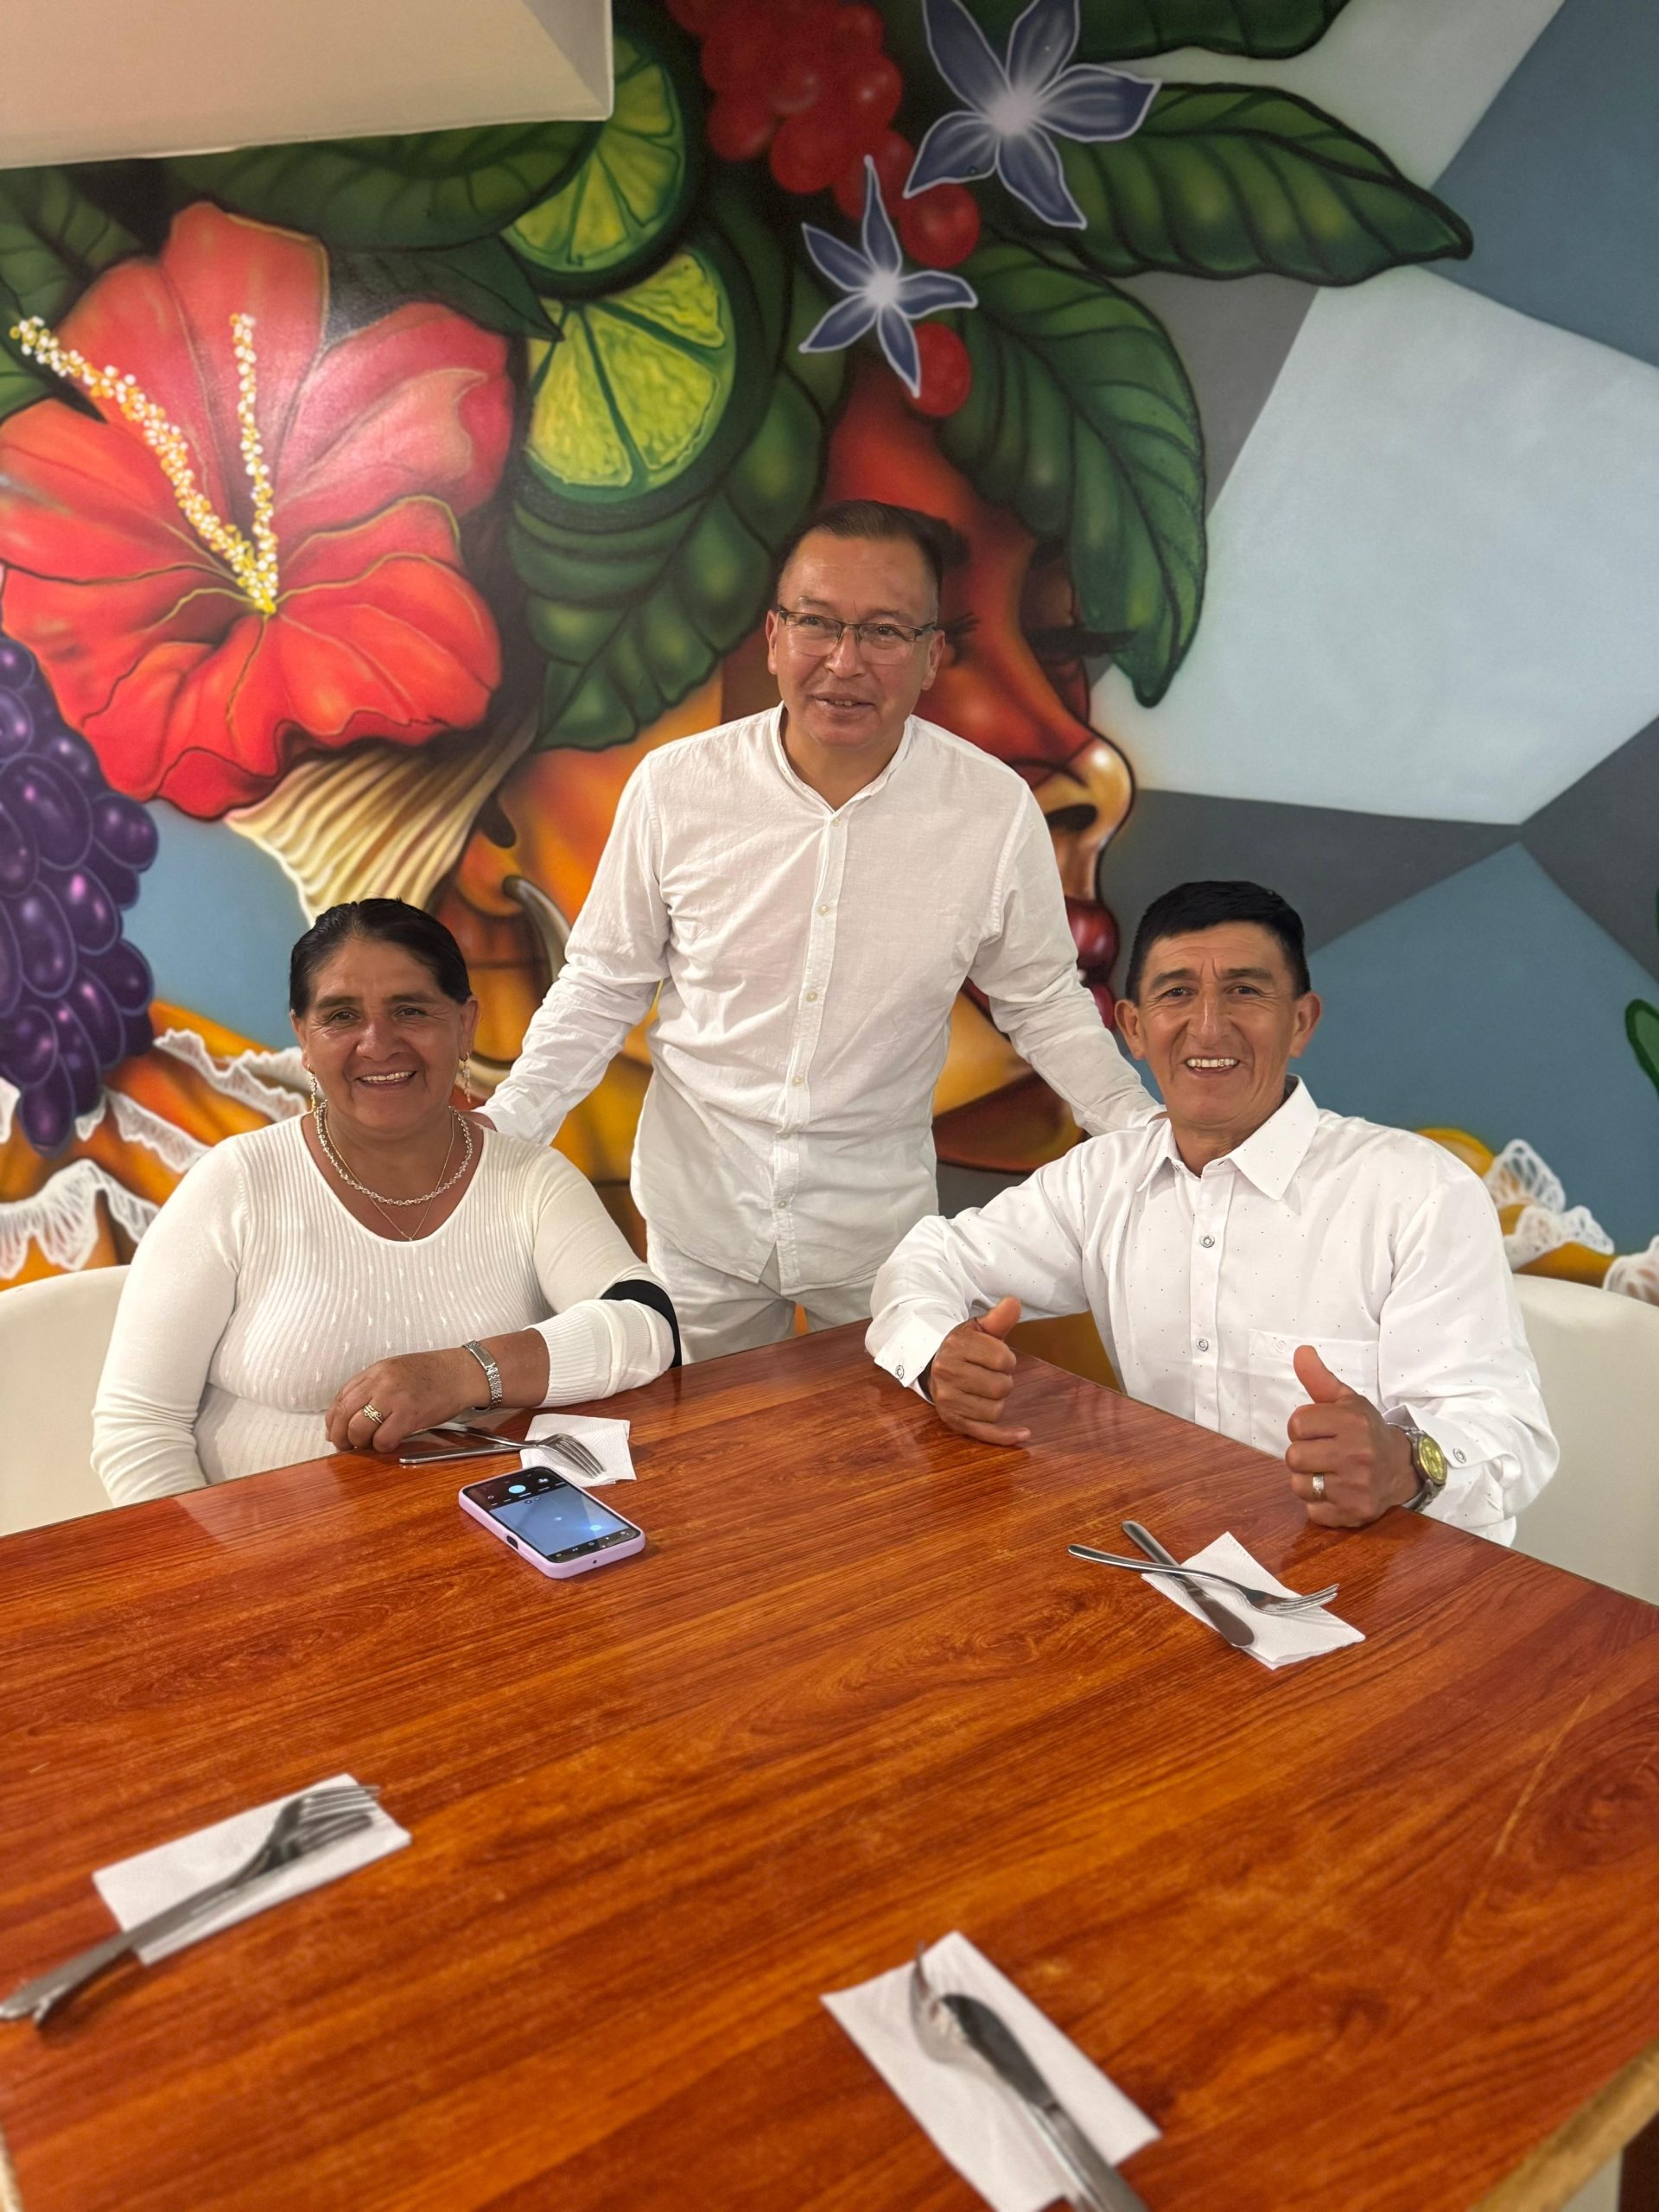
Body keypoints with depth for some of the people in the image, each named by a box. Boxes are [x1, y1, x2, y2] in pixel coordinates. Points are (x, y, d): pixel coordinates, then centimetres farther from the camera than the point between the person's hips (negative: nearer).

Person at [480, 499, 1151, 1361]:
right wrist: (500, 1130, -10)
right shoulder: (674, 787, -12)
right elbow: (604, 983, -1)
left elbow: (1044, 1003, 0)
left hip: (878, 1227, 0)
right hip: (700, 1219, 1)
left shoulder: (995, 811, -12)